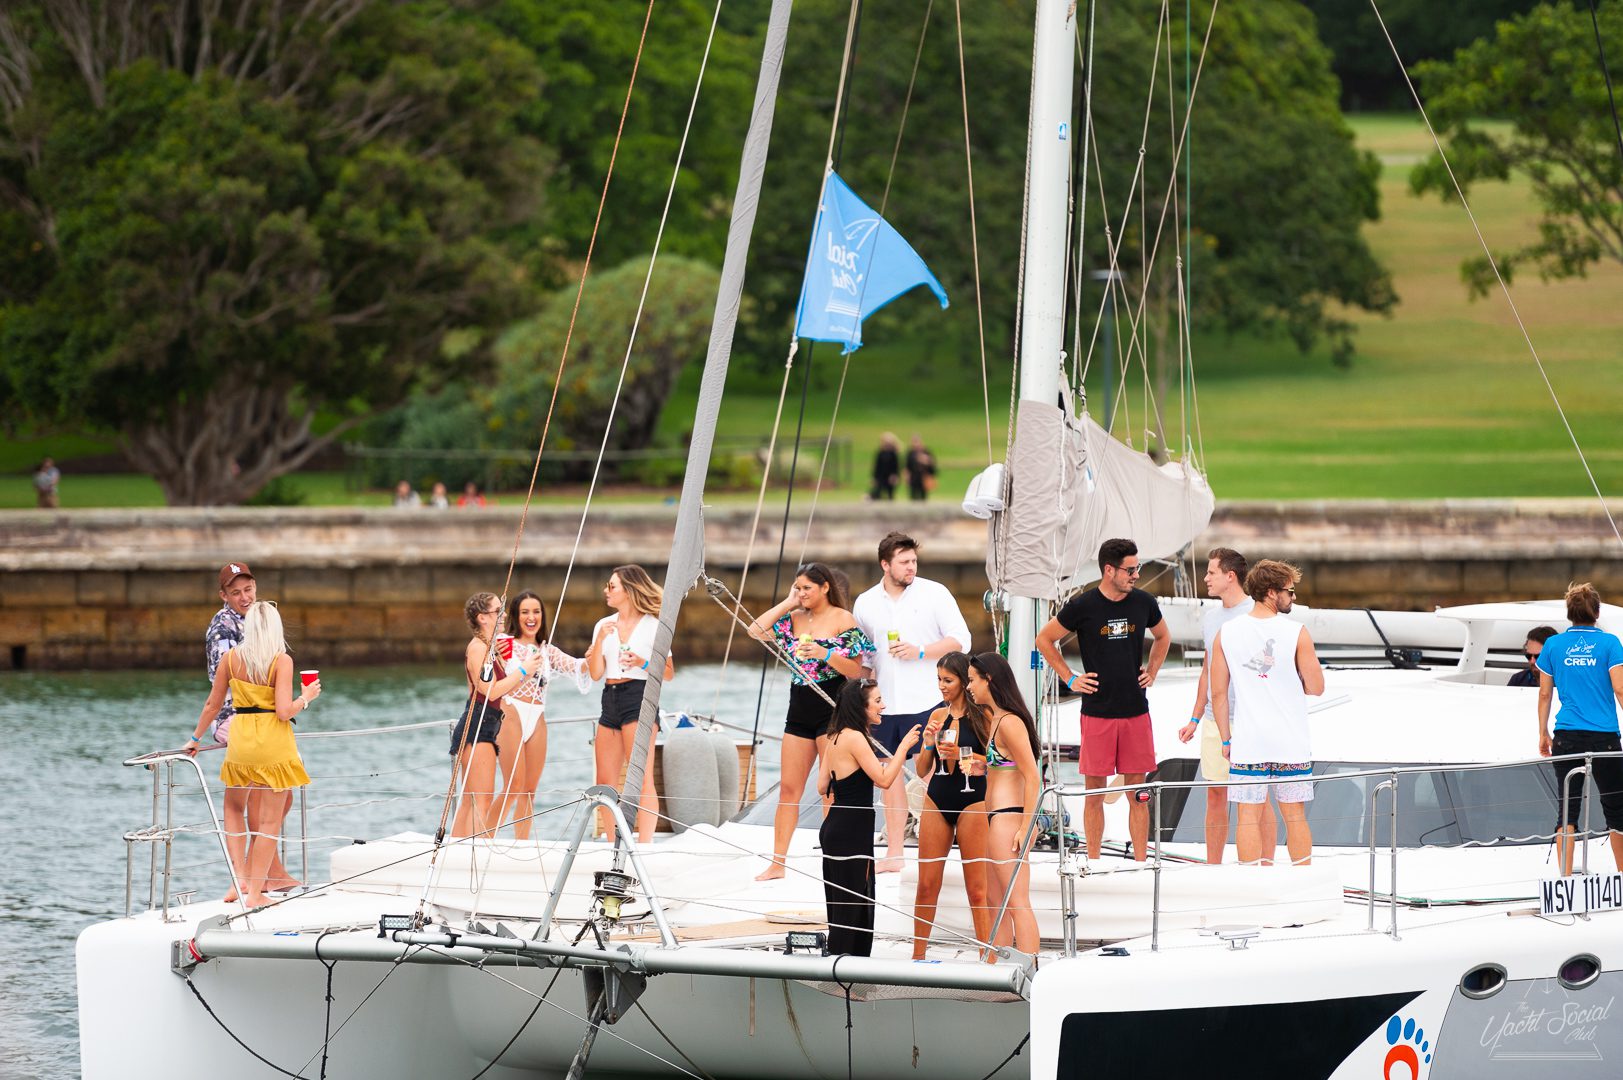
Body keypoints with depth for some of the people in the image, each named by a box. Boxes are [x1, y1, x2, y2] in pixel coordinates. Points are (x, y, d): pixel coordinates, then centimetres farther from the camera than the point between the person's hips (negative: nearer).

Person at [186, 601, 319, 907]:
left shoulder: (231, 657, 1)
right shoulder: (282, 661, -10)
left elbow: (213, 704, 8)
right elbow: (284, 711, -16)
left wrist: (196, 738, 21)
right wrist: (306, 698, 3)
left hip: (241, 740, 3)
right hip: (275, 744, -3)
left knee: (234, 807, 23)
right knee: (270, 821, 5)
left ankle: (239, 878, 9)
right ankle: (256, 891, 4)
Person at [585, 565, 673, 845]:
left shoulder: (653, 626, 0)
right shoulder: (604, 625, 14)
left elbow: (668, 672, 1)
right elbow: (596, 673, 7)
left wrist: (643, 664, -15)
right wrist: (600, 639, -5)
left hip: (639, 698, -6)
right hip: (610, 700, 7)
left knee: (642, 778, -12)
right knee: (605, 782, 5)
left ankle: (644, 845, -14)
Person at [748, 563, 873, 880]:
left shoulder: (842, 619, -5)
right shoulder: (794, 619, 10)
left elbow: (856, 670, -8)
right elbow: (756, 631, -1)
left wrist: (825, 655, -23)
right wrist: (787, 604, 0)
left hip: (832, 711, -6)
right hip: (800, 711, 6)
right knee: (788, 788, 5)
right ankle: (777, 862, 8)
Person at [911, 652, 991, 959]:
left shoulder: (982, 715, -3)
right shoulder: (938, 716, 11)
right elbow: (922, 770, 13)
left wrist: (961, 756, -17)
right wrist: (928, 744, -4)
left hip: (972, 802, -5)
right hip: (937, 800, 5)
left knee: (977, 889, -5)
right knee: (927, 886, 7)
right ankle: (917, 956, 15)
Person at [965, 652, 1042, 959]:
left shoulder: (1009, 723, -13)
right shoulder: (995, 719, 16)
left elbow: (1033, 777, -17)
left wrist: (1025, 828, -20)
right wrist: (984, 767, 8)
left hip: (1007, 818, -11)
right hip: (997, 819, 11)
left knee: (1017, 904, -12)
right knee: (998, 907, 12)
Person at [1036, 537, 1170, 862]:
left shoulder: (1144, 603, 4)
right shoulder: (1082, 606, -7)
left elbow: (1163, 637, 25)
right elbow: (1044, 640, 5)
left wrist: (1152, 671, 13)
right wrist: (1070, 679, 1)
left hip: (1136, 711, 3)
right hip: (1097, 711, -3)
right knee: (1095, 791, 1)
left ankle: (1141, 863, 8)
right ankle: (1093, 864, 9)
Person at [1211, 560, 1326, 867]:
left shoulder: (1227, 633, 1)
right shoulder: (1296, 633, -7)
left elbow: (1218, 692, 3)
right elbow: (1316, 687, -4)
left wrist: (1226, 738, 11)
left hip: (1247, 744, 1)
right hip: (1291, 743, -1)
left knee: (1250, 818, 3)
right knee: (1295, 817, 8)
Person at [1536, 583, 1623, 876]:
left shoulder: (1554, 645, 4)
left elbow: (1544, 694, 8)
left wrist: (1543, 734, 18)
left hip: (1566, 738, 2)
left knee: (1568, 808, 4)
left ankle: (1565, 875, -2)